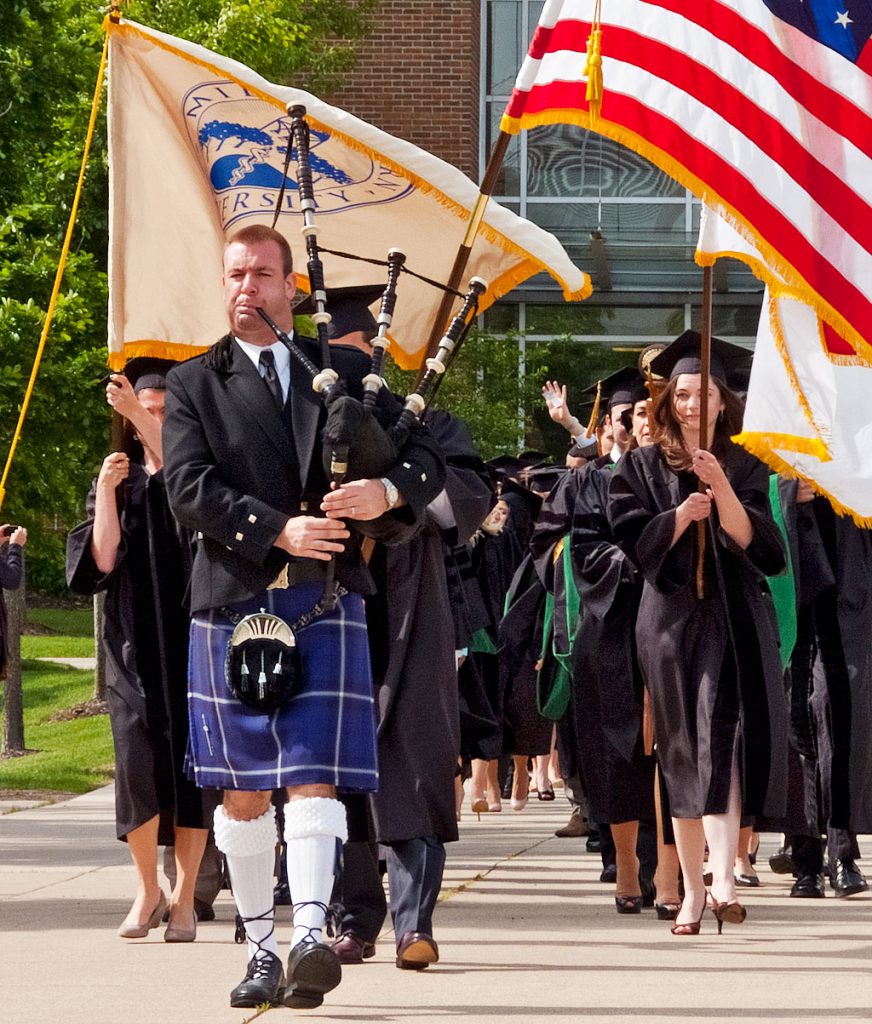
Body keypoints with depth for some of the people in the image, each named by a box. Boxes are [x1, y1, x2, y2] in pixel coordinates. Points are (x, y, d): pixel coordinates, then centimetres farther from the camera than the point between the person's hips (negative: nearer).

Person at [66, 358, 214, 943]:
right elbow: (100, 563, 1)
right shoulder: (117, 482, 13)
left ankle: (184, 896, 3)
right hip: (135, 644, 1)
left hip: (193, 638, -1)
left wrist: (140, 418, -29)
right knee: (138, 757, -11)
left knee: (192, 763, -4)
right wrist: (106, 493, -10)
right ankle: (148, 888, 2)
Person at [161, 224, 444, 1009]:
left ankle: (310, 936, -24)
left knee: (315, 775, -13)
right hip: (232, 603, 1)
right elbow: (190, 488, -5)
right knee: (242, 790, 6)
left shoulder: (348, 372, 12)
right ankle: (261, 948, 15)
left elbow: (429, 460, 9)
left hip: (327, 602, -1)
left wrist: (388, 491, -14)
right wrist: (277, 530, -19)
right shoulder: (195, 384, 9)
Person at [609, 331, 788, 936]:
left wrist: (721, 489, -21)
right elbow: (635, 542, -1)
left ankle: (722, 878, -31)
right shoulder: (643, 468, 9)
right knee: (683, 754, 3)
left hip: (734, 619, -2)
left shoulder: (745, 466, 7)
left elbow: (753, 541, -5)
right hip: (671, 618, 2)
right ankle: (693, 888, 8)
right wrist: (683, 513, -17)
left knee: (723, 739, -18)